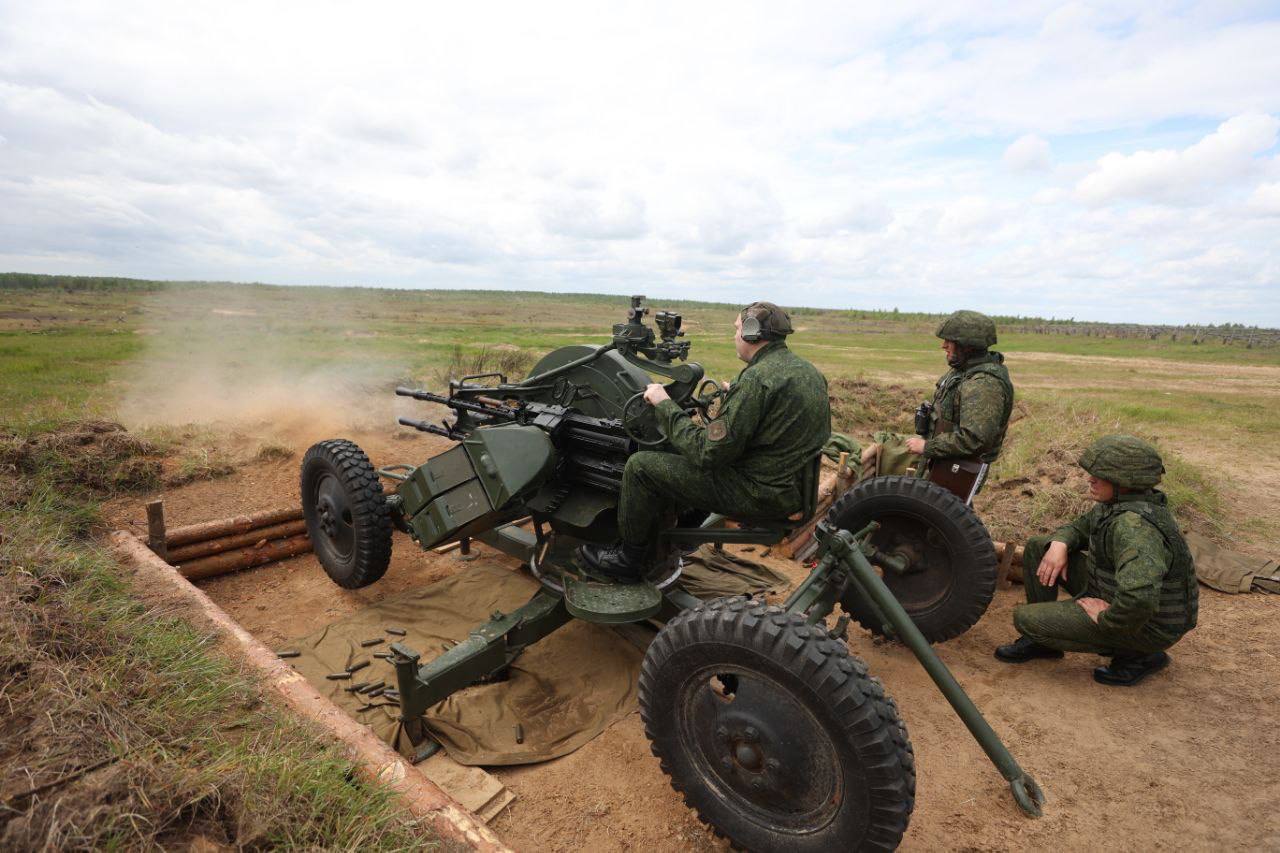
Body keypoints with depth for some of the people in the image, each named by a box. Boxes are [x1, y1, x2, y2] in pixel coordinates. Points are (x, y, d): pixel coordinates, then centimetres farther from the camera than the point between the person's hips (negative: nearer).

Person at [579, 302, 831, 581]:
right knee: (676, 453, 24)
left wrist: (665, 405, -14)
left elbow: (709, 453, -24)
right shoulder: (808, 371, 7)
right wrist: (733, 398, 22)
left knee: (641, 465, -5)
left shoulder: (756, 379, -23)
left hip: (759, 492, -10)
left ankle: (628, 558, 14)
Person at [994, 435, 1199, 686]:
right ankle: (1040, 640, 13)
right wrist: (1059, 543, -10)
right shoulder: (1118, 504, -3)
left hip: (1144, 626, -9)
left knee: (1024, 618, -14)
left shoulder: (1134, 525, -33)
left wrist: (1106, 618, -26)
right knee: (1037, 547, 3)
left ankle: (1138, 655, 0)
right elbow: (1079, 528, 14)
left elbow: (1139, 598, -46)